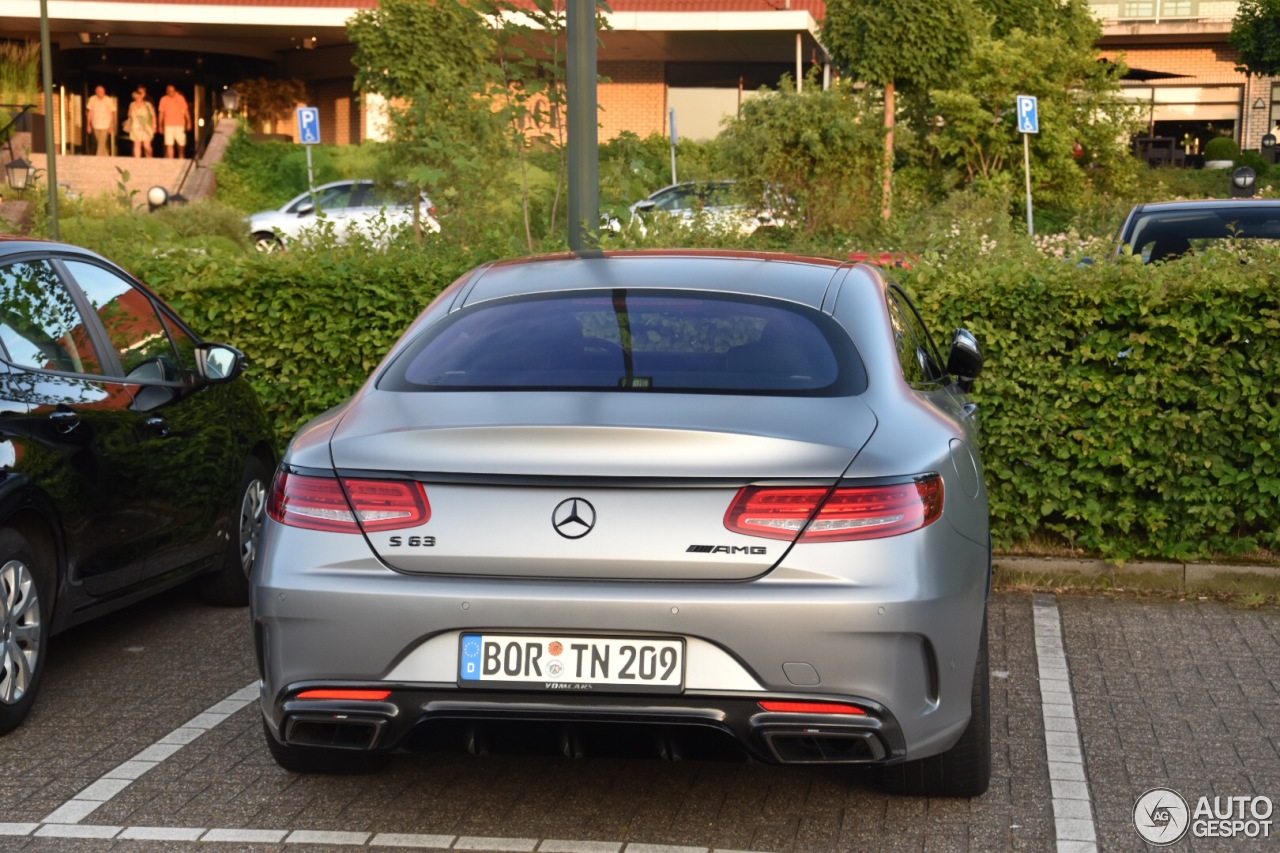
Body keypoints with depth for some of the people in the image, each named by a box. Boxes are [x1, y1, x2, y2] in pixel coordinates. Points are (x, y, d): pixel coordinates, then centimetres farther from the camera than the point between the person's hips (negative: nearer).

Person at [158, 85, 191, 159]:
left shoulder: (180, 98, 0)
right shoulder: (163, 100, 1)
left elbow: (185, 110, 3)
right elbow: (161, 113, 5)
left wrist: (189, 121, -5)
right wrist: (160, 125, 4)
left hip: (180, 125, 1)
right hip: (168, 125, -1)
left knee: (181, 144, 6)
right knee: (169, 144, -8)